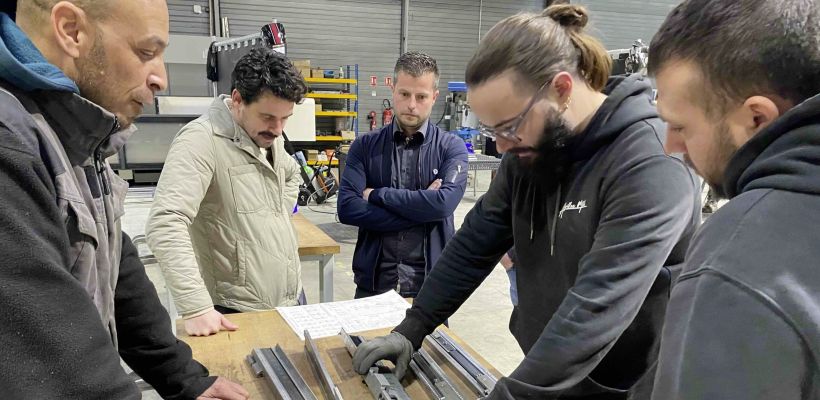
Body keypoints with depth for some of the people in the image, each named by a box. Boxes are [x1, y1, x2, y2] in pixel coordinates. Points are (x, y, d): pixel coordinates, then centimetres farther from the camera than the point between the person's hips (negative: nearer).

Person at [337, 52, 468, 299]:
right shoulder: (365, 147, 0)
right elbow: (347, 209, -13)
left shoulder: (451, 148, -3)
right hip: (373, 280, 1)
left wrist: (377, 194, -13)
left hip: (430, 283, -1)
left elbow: (444, 203, -21)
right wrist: (421, 208, -17)